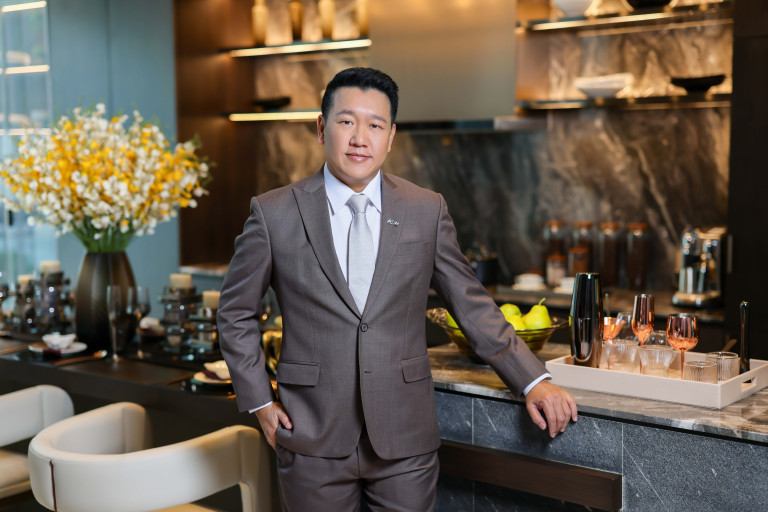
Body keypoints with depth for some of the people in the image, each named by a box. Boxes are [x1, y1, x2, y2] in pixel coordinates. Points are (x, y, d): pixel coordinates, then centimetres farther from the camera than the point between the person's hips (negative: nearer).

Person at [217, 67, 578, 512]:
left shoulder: (428, 211, 1)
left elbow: (472, 305, 5)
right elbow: (236, 313, 8)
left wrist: (533, 381, -3)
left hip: (405, 441, 1)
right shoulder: (274, 213, -2)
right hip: (313, 439, 0)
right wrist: (259, 400, 2)